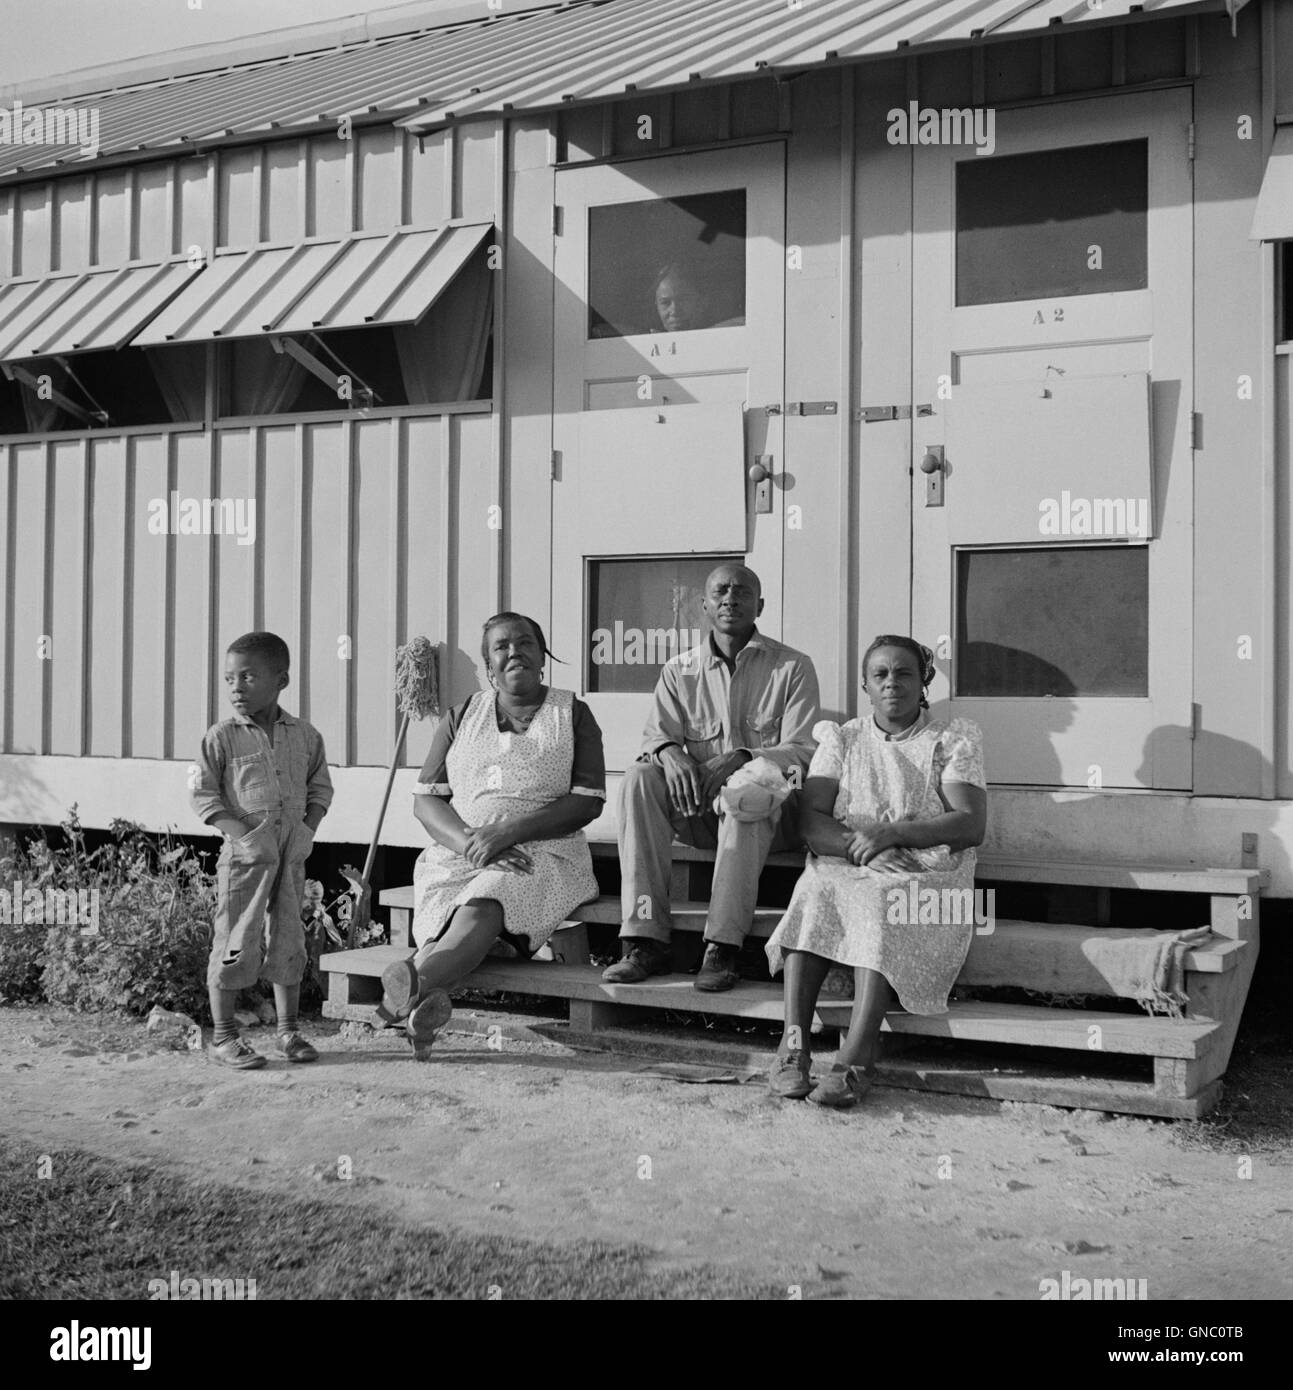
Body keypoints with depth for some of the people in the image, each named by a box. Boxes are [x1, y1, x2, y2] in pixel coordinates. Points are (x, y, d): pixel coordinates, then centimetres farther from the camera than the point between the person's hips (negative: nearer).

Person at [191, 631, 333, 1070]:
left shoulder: (305, 735, 5)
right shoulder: (221, 737, -5)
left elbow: (320, 787, 13)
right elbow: (203, 794, -6)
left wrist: (310, 827, -4)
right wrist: (241, 833, -16)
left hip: (292, 853, 3)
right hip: (244, 853, -3)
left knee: (288, 940, 11)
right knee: (236, 943, 0)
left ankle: (289, 1029, 23)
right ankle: (223, 1036, 12)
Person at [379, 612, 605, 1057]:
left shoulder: (572, 714, 12)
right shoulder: (462, 716, 19)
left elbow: (588, 802, 0)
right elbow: (425, 799, 12)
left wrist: (505, 833, -12)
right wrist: (468, 842, -10)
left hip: (543, 854, -4)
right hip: (457, 851, 4)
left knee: (483, 904, -36)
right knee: (438, 905, -31)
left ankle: (415, 980, -60)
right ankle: (427, 998, -54)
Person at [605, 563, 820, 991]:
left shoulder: (792, 667, 4)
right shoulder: (679, 670, 13)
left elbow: (801, 751, -5)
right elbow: (656, 735, 5)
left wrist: (743, 759, -24)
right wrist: (669, 753, -21)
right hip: (697, 810, 3)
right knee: (638, 777, -25)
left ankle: (722, 948, -39)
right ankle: (645, 942, -29)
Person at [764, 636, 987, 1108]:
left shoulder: (952, 741, 12)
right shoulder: (842, 738, 18)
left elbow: (971, 824, -2)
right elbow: (810, 818, 5)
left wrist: (891, 833, -14)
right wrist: (860, 847, -15)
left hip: (926, 872, -2)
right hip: (845, 866, 2)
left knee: (879, 903, -35)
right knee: (814, 894, -32)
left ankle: (856, 1059, -43)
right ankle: (793, 1045, -37)